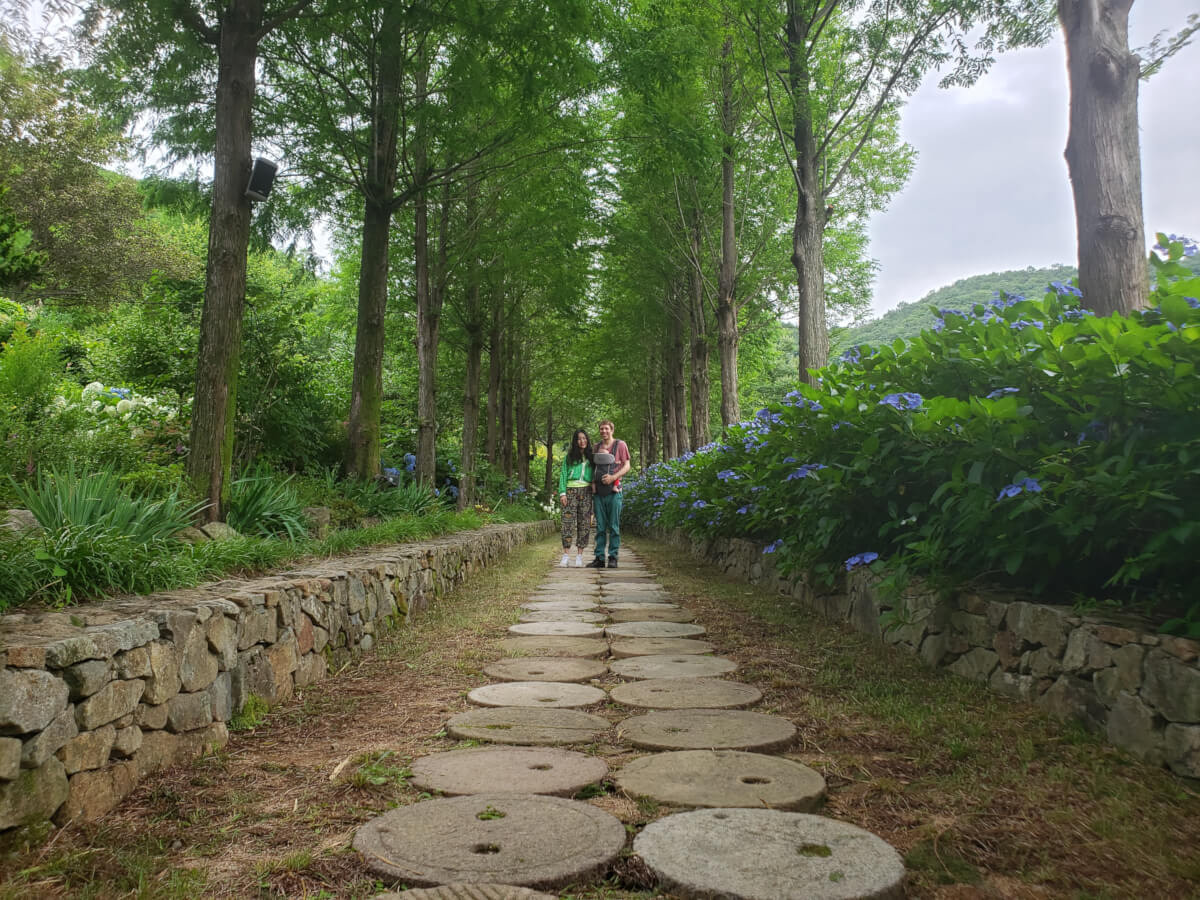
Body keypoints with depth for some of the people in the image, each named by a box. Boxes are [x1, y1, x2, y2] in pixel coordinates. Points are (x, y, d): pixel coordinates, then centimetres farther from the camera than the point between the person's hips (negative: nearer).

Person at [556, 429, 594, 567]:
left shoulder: (591, 457, 12)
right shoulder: (569, 456, 9)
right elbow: (563, 475, 5)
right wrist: (562, 492, -5)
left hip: (586, 492, 2)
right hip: (571, 490, -2)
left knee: (584, 524, 0)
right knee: (568, 522, -10)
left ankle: (579, 556, 4)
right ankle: (566, 556, -10)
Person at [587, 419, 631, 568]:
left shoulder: (620, 445, 4)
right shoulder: (595, 447, 16)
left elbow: (627, 466, 0)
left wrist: (613, 477, -14)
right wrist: (592, 481, 3)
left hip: (613, 490, -4)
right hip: (598, 490, 4)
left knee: (614, 526, -2)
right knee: (600, 526, 5)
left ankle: (613, 557, 2)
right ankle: (599, 557, 7)